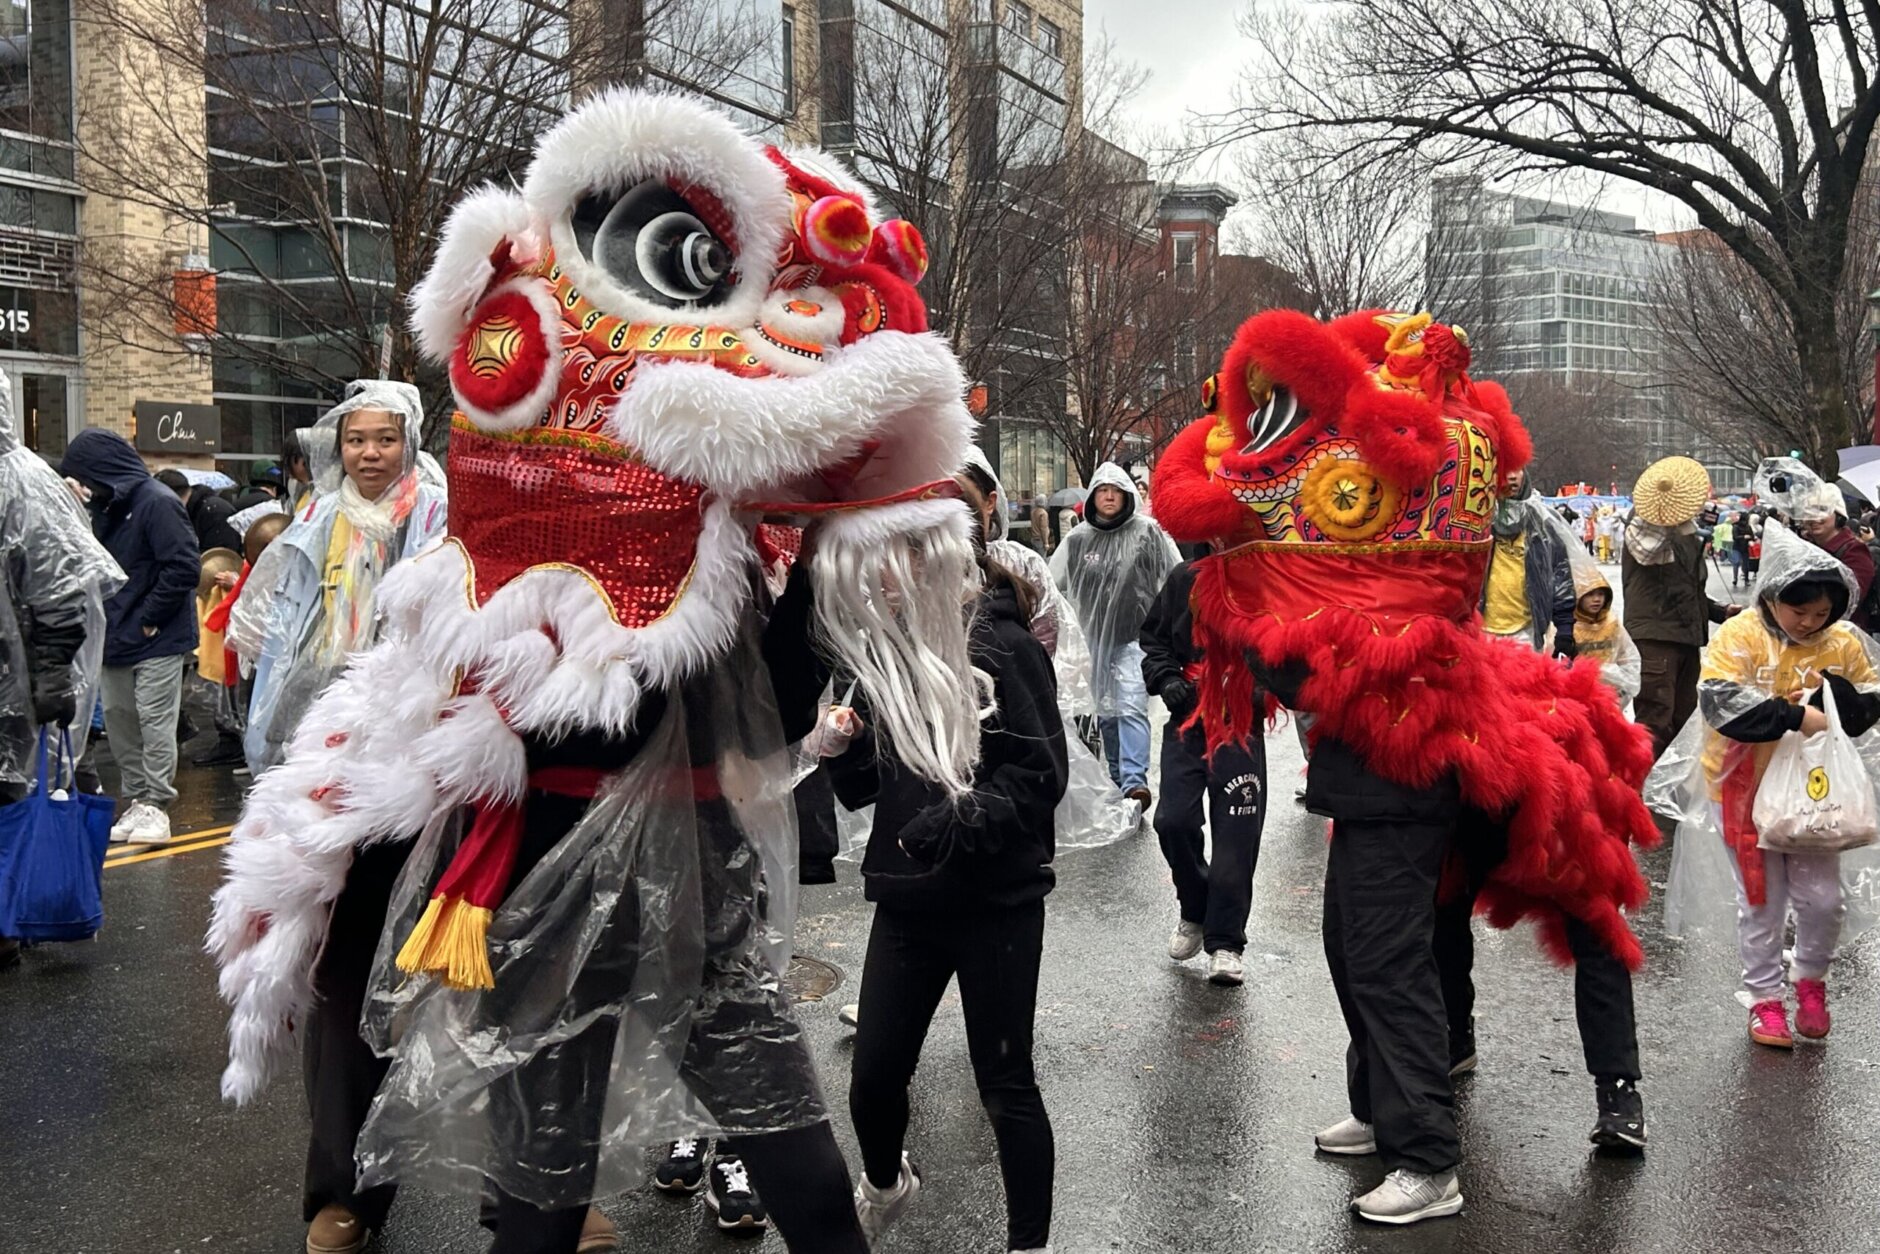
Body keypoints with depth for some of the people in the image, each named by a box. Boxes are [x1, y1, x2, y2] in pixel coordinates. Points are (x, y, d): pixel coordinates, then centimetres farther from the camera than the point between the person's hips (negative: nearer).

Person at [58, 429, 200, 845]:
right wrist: (104, 616, 6)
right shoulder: (107, 507, 14)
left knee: (155, 722, -4)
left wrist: (148, 618, -15)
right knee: (119, 719, 11)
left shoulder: (158, 502, -14)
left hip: (156, 639, -9)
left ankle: (156, 806, 3)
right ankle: (137, 801, 21)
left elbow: (184, 567, -20)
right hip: (116, 638, 9)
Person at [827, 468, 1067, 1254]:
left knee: (1005, 1085, 5)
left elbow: (1040, 774, -16)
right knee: (873, 1076, 10)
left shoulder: (1003, 646, -12)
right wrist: (844, 748, -8)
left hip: (995, 902, -5)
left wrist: (961, 821, -28)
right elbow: (871, 782, 12)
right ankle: (885, 1183, 42)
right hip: (907, 897, 5)